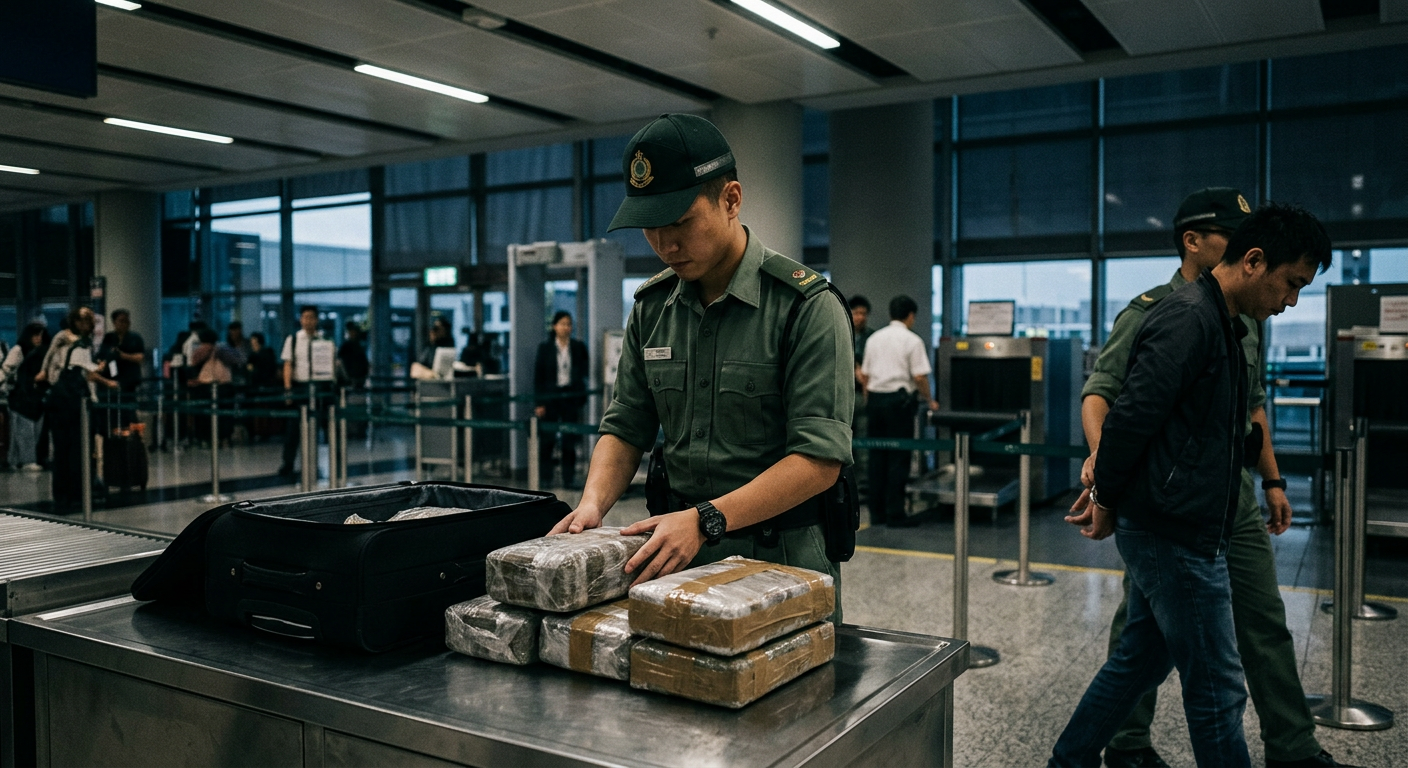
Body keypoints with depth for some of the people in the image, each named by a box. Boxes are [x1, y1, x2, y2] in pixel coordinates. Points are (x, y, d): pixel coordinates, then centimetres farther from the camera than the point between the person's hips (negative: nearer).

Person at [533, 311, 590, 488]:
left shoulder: (579, 348, 5)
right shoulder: (545, 348, 1)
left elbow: (583, 374, 8)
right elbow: (538, 376, 0)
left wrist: (582, 401, -2)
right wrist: (539, 403, -5)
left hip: (571, 397, 1)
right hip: (550, 397, -1)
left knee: (570, 440, 3)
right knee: (546, 439, 1)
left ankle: (569, 478, 10)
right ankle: (544, 478, 10)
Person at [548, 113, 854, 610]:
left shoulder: (806, 305, -14)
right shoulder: (651, 307, 5)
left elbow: (820, 457, -21)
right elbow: (625, 427, 9)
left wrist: (705, 519, -29)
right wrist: (593, 503, -11)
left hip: (783, 556, -5)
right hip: (682, 550, 5)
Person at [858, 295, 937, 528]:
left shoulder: (874, 338, 11)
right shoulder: (912, 340, -5)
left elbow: (865, 375, 13)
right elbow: (919, 377, -10)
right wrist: (929, 401, 4)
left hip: (875, 398, 5)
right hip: (899, 400, -5)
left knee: (877, 456, 9)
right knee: (898, 458, -1)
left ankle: (877, 513, 13)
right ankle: (895, 514, 0)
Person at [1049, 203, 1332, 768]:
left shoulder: (1220, 325, 15)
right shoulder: (1188, 319, -18)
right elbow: (1131, 417, -24)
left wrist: (1107, 492, 15)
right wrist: (1107, 498, -11)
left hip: (1168, 531, 10)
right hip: (1175, 534, -10)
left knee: (1140, 661, 19)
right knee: (1216, 690, 1)